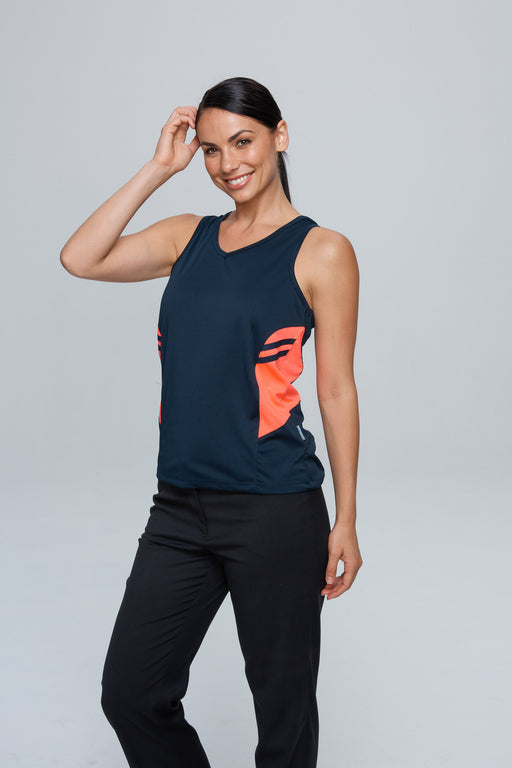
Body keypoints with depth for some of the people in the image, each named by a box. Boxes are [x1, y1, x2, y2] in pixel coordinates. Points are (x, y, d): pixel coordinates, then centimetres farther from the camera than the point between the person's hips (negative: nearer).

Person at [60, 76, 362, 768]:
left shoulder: (321, 252, -3)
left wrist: (345, 521, -4)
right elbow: (81, 259, 0)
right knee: (130, 694, 10)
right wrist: (158, 168, 1)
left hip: (276, 511, -5)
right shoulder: (190, 236, 11)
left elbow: (337, 390, -3)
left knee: (282, 705, 9)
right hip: (181, 505, 5)